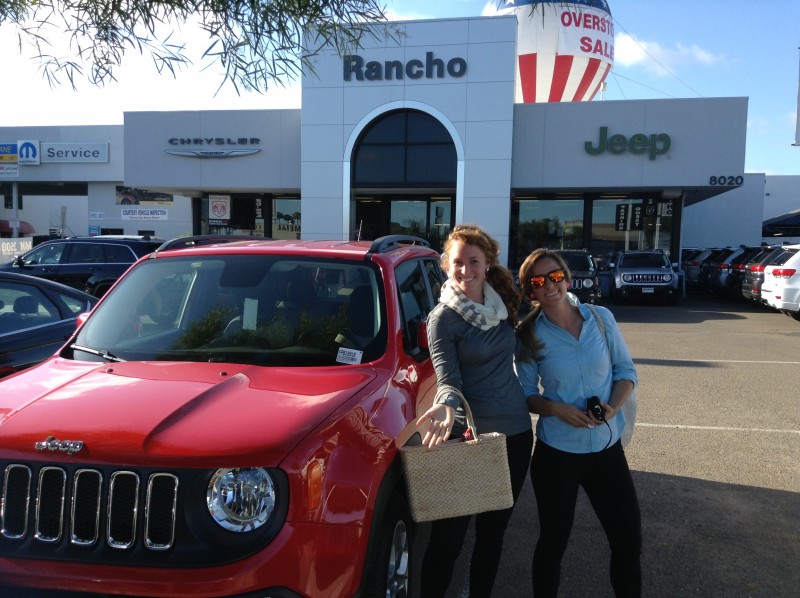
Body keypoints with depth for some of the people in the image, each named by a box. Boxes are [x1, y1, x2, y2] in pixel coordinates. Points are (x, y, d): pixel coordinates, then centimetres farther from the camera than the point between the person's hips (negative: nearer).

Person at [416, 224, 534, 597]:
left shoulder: (502, 304, 5)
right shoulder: (443, 317, -10)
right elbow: (448, 378, -18)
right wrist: (446, 405, -36)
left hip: (516, 431, 5)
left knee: (493, 530, 18)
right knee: (447, 537, 2)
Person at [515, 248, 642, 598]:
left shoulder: (601, 318, -3)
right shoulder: (529, 335, -7)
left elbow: (625, 369, 4)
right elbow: (527, 394, -1)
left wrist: (614, 407, -13)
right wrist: (557, 409, -20)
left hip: (607, 447, 2)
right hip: (556, 453, -2)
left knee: (629, 539, 10)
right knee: (553, 541, 12)